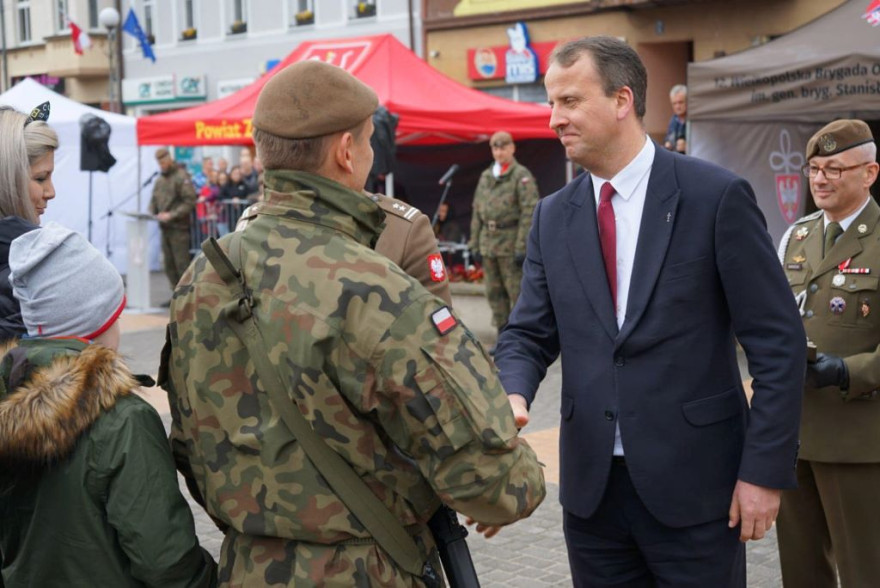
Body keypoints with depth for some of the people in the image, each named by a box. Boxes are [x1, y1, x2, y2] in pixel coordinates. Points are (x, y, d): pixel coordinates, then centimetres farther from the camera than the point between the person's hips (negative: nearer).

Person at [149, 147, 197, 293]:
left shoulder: (181, 177, -8)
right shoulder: (160, 180, 16)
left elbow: (190, 202, -14)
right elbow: (154, 201, 21)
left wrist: (172, 215, -19)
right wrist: (152, 213, 0)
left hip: (179, 227, -7)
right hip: (165, 227, 7)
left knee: (182, 263, -7)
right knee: (169, 264, 8)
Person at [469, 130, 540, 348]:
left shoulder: (522, 175, -5)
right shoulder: (485, 177, 17)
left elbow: (529, 212, -11)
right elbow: (477, 211, 19)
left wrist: (522, 246, -17)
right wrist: (475, 242, 13)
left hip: (511, 242, -7)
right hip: (489, 242, 7)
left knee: (517, 291, -5)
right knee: (494, 292, 10)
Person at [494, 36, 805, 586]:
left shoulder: (717, 196, -9)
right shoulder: (554, 216, 6)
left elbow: (779, 342, -8)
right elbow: (530, 334, 7)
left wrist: (766, 470, -10)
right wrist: (512, 394, -15)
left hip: (692, 484, -4)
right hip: (591, 485, 4)